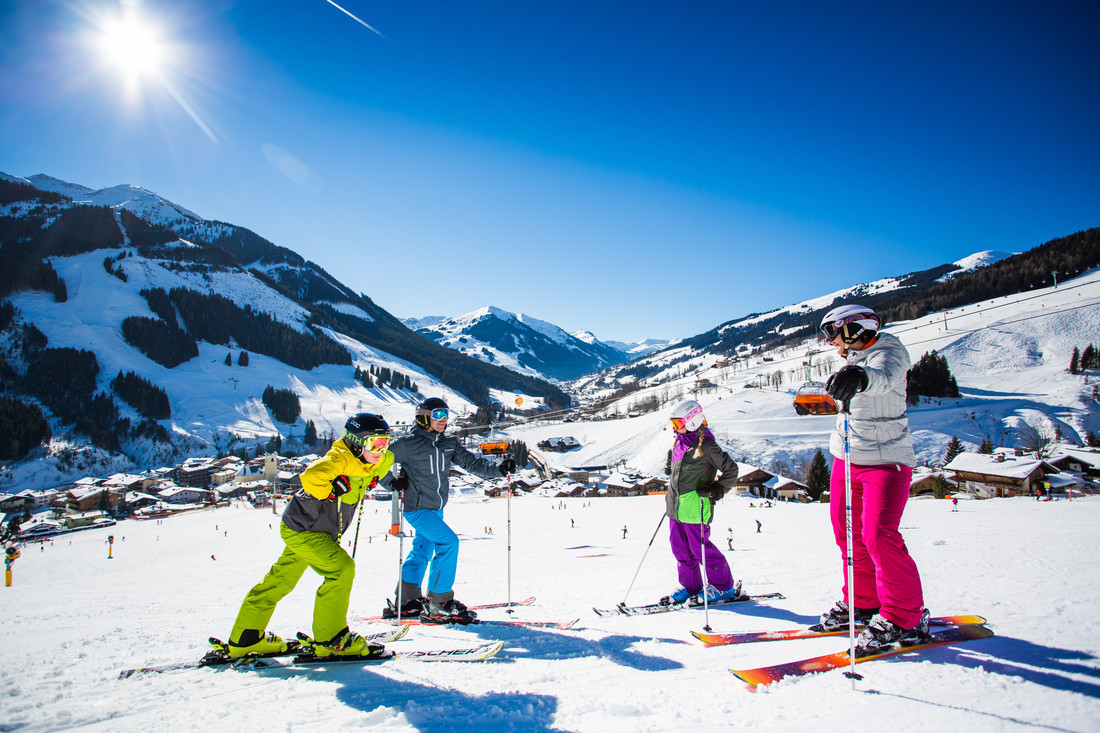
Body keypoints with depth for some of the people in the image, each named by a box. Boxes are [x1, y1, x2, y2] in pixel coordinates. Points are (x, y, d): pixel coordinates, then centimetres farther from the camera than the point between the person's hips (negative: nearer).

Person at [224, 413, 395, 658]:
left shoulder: (365, 464, 1)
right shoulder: (339, 459, -25)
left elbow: (386, 458, 21)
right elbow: (312, 478, -42)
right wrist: (331, 491, -25)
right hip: (302, 529, -9)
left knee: (281, 579, 17)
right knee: (341, 568, -17)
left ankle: (247, 638, 31)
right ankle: (330, 639, -6)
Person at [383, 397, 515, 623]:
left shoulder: (449, 444, 5)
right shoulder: (408, 444, -13)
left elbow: (471, 462, -3)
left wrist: (498, 468, -18)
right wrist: (391, 482, -19)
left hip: (436, 508, 8)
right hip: (418, 508, -8)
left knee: (422, 551, 17)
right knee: (448, 542, -17)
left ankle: (406, 601, 33)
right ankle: (438, 605, -10)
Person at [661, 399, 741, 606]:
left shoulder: (705, 446, -13)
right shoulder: (679, 443, 11)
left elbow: (731, 469, -8)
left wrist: (716, 490, -17)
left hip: (693, 507, -8)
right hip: (676, 507, 8)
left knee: (699, 548, -1)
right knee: (680, 548, 12)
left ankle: (723, 587, 16)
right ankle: (690, 586, 27)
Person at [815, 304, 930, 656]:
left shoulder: (887, 351, -12)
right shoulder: (853, 360, 12)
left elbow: (884, 376, -38)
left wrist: (860, 377, -58)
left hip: (885, 460, -9)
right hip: (847, 459, 9)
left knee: (879, 536, -16)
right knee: (848, 534, 12)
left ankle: (905, 618, -3)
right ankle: (863, 603, 27)